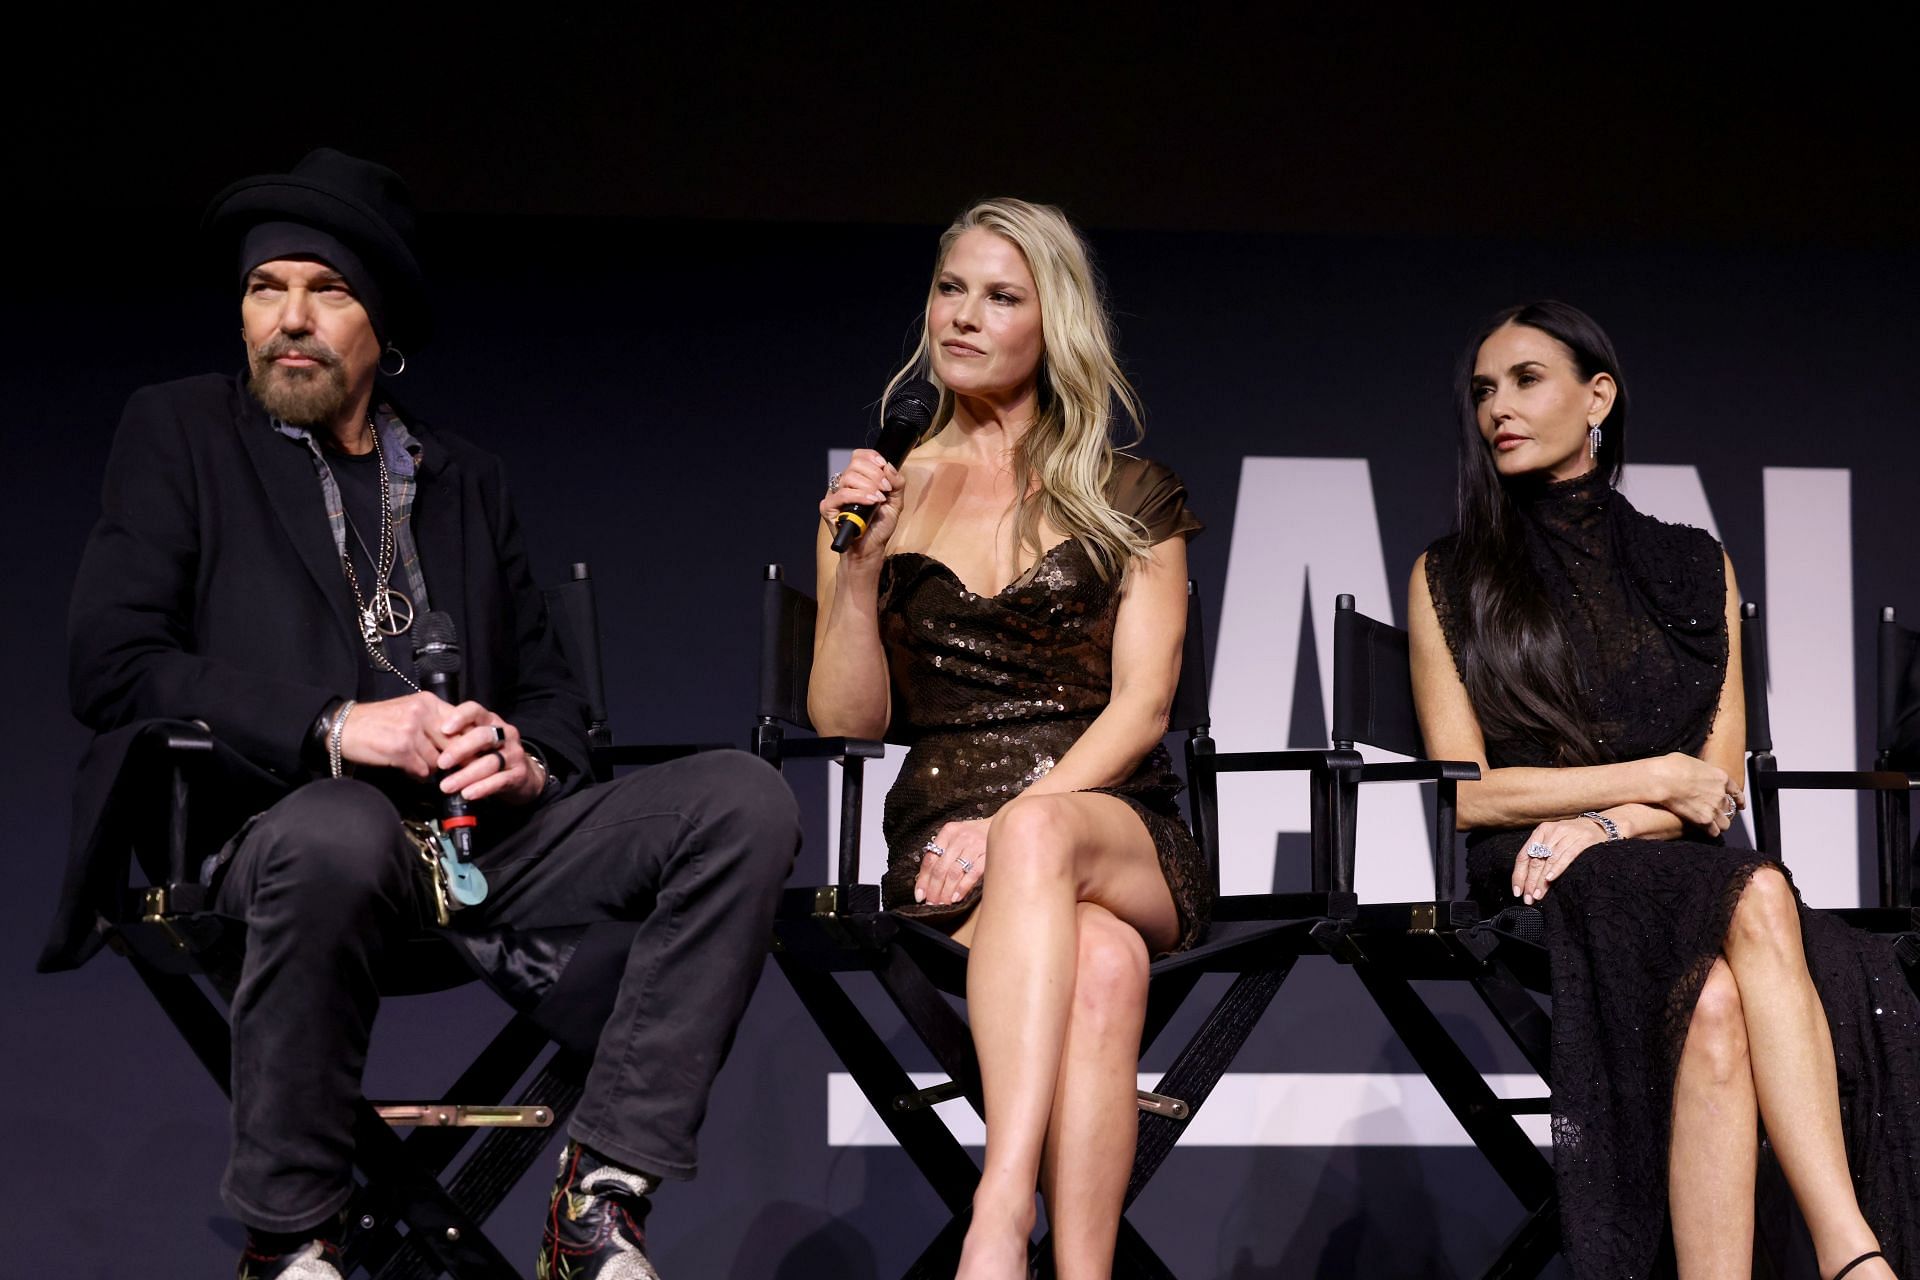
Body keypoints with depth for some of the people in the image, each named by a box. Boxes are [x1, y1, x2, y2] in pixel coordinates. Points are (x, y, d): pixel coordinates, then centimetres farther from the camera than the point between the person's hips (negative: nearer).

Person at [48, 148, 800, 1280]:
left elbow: (552, 688, 24)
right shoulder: (178, 435, 13)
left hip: (485, 829, 5)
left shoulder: (465, 480, 26)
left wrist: (527, 757, -2)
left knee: (745, 801, -19)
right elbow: (113, 666, 0)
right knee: (335, 836, -41)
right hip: (285, 824, -4)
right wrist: (336, 728, -12)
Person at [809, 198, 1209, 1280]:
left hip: (1113, 829, 0)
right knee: (1102, 963, -37)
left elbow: (1140, 705, 3)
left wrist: (1017, 821, -13)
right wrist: (858, 571, -5)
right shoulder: (882, 493, 18)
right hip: (943, 834, 1)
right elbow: (847, 724, 11)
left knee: (1038, 839, -41)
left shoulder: (1129, 498, 16)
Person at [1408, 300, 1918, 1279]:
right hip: (1528, 884, -2)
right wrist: (1656, 777, -1)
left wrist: (1603, 823, -9)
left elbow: (1720, 784, 11)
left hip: (1677, 870, 2)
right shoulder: (1449, 581, 13)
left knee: (1717, 1000, -38)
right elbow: (1467, 792, 3)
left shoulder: (1696, 570, 20)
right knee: (1758, 901, -36)